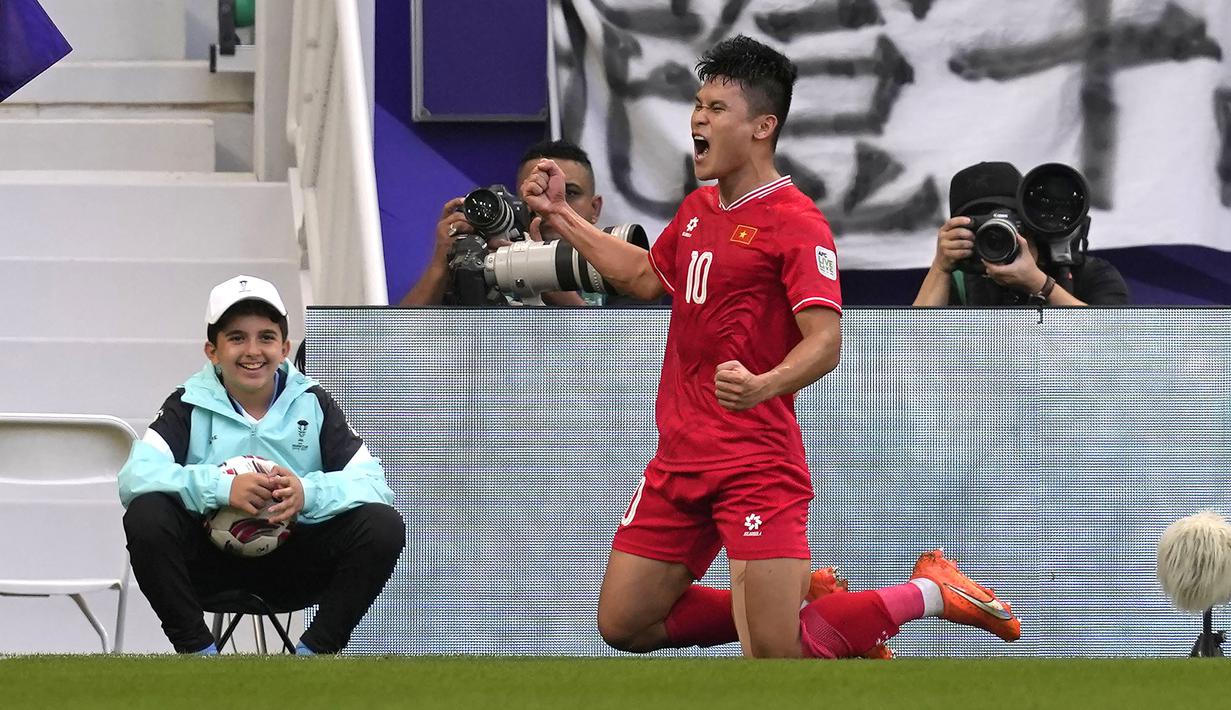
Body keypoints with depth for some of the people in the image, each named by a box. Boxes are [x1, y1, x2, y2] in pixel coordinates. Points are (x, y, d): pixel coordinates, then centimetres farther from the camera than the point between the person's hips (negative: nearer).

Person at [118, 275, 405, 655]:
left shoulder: (312, 404, 1)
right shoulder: (189, 405, -3)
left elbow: (371, 481, -10)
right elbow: (135, 476, -20)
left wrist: (309, 493, -32)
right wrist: (220, 488, -34)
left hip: (293, 561, 1)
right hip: (209, 559, -1)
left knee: (383, 527, -22)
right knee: (146, 516, -31)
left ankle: (313, 652, -11)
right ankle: (198, 652, -17)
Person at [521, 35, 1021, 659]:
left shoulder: (797, 224, -13)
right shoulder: (698, 210, 13)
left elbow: (825, 342, -23)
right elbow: (646, 278, 32)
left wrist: (762, 386, -42)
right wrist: (560, 215, 29)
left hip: (756, 462, -8)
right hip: (680, 459, 8)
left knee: (774, 659, -15)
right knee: (624, 626, 8)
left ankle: (928, 593, 8)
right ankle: (799, 601, 24)